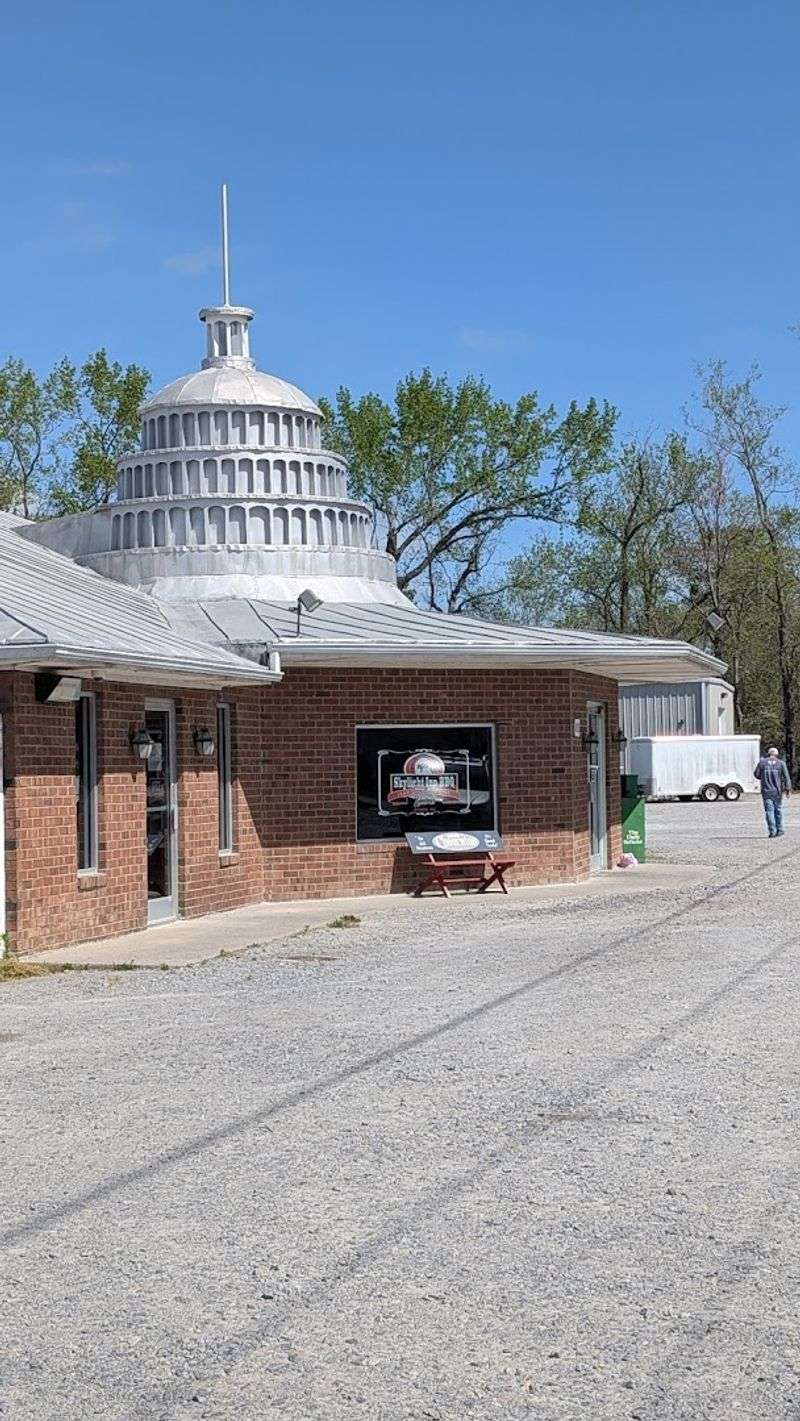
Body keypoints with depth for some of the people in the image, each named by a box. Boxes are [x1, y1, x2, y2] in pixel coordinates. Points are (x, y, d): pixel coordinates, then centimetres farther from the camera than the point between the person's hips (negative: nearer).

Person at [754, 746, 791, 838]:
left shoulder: (762, 762, 1)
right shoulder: (781, 763, 1)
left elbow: (756, 774, 4)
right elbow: (786, 777, -4)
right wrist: (787, 788, -2)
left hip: (766, 791, -1)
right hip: (777, 792, 1)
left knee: (769, 811, 0)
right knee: (778, 810, 14)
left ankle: (772, 831, -6)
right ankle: (779, 830, 19)